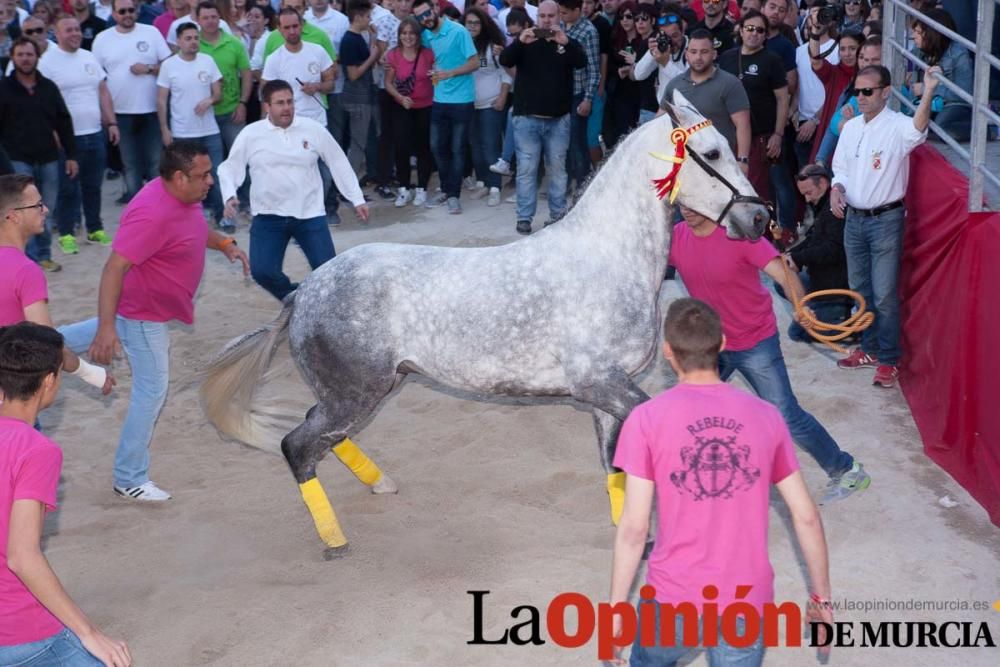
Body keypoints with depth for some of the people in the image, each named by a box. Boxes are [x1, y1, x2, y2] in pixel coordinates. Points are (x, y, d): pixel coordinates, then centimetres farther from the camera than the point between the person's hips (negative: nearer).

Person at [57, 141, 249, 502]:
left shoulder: (182, 198, -6)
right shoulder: (153, 215, -35)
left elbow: (195, 228, 18)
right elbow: (114, 268, -37)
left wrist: (226, 244, 3)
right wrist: (107, 327, -42)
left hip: (152, 304, 10)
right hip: (144, 311, -10)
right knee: (152, 390, -1)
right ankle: (129, 479, 12)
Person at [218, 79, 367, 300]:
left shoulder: (313, 129, -1)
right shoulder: (250, 134, -3)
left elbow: (339, 163, 7)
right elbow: (230, 167, 5)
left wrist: (357, 199, 8)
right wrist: (230, 196, -14)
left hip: (309, 214, 0)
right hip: (269, 216, 0)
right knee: (262, 271, -10)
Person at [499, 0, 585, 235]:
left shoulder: (568, 43, 7)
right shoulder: (526, 42, 6)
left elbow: (581, 62, -12)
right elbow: (504, 61, -9)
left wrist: (565, 43, -30)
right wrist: (520, 42, -27)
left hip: (558, 119, 1)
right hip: (527, 118, -1)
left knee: (557, 168, 6)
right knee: (526, 169, -2)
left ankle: (558, 214, 14)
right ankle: (524, 217, 0)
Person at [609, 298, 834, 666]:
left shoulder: (647, 419, -9)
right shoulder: (765, 416, 0)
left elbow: (634, 528, -11)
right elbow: (806, 516, 3)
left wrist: (616, 608, -1)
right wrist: (821, 596, 14)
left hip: (674, 600, -2)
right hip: (747, 603, 2)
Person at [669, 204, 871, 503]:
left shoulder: (740, 235, -23)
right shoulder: (676, 238, -9)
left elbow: (784, 275, -31)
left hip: (756, 343, -5)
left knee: (787, 416, -5)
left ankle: (846, 470, 13)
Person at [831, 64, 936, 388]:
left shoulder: (897, 126, -15)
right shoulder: (851, 127, 7)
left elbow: (918, 129, -38)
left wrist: (928, 93, -54)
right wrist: (836, 188, -4)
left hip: (886, 220, -7)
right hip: (854, 219, 7)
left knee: (885, 295, -4)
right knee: (860, 290, 17)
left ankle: (888, 360, 7)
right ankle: (869, 349, 32)